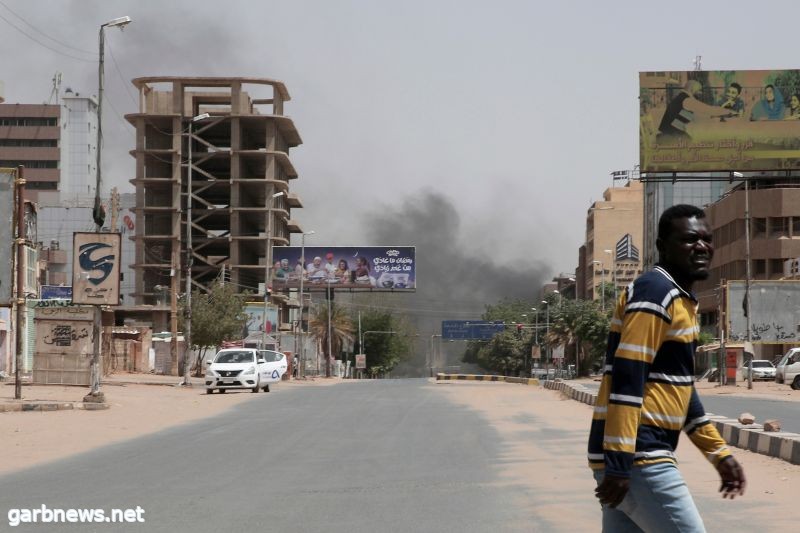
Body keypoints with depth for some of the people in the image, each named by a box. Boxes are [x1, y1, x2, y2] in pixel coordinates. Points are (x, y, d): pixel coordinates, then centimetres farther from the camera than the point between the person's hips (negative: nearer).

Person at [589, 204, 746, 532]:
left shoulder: (681, 299, 19)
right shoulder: (655, 292, -12)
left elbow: (677, 384, 26)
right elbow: (627, 380, -20)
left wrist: (719, 453, 25)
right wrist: (619, 464, -25)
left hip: (630, 457, 10)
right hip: (635, 458, -10)